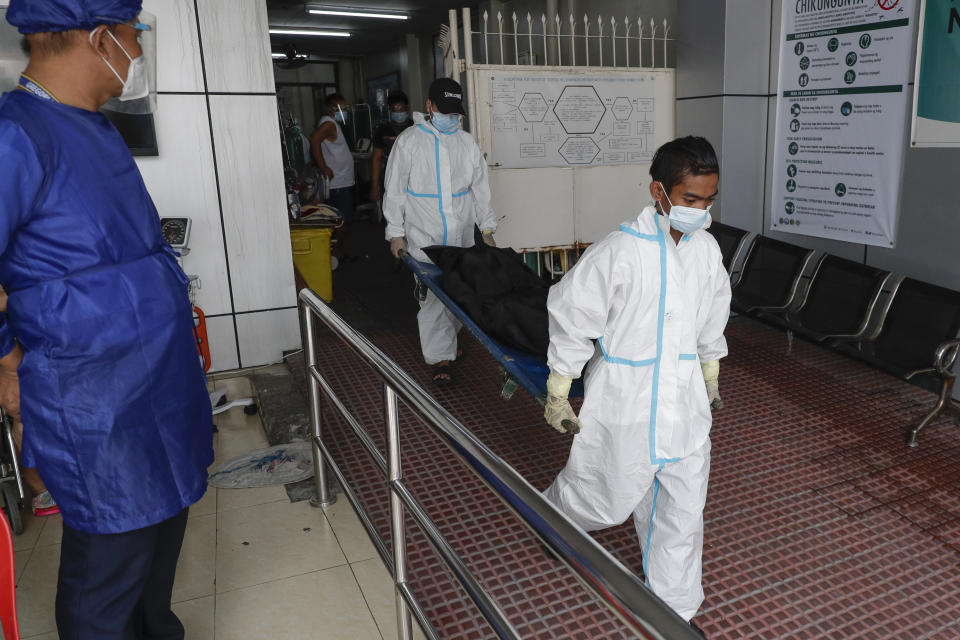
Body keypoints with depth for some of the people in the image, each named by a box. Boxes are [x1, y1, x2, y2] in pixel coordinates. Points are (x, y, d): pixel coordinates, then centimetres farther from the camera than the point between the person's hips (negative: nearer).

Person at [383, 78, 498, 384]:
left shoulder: (467, 143, 8)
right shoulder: (409, 141, -1)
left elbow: (480, 189, 13)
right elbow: (395, 190, -1)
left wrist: (487, 229, 8)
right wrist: (396, 233, -5)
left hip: (461, 235, 4)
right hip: (424, 237, -4)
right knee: (432, 294, -6)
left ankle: (446, 338, 33)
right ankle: (440, 357, 0)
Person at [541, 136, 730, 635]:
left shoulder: (707, 250, 0)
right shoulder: (621, 251, -20)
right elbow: (571, 318, -13)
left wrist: (710, 373, 26)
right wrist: (558, 394, -8)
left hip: (684, 401, 6)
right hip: (624, 402, -5)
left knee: (683, 509, 13)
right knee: (606, 500, 10)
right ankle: (551, 510, 45)